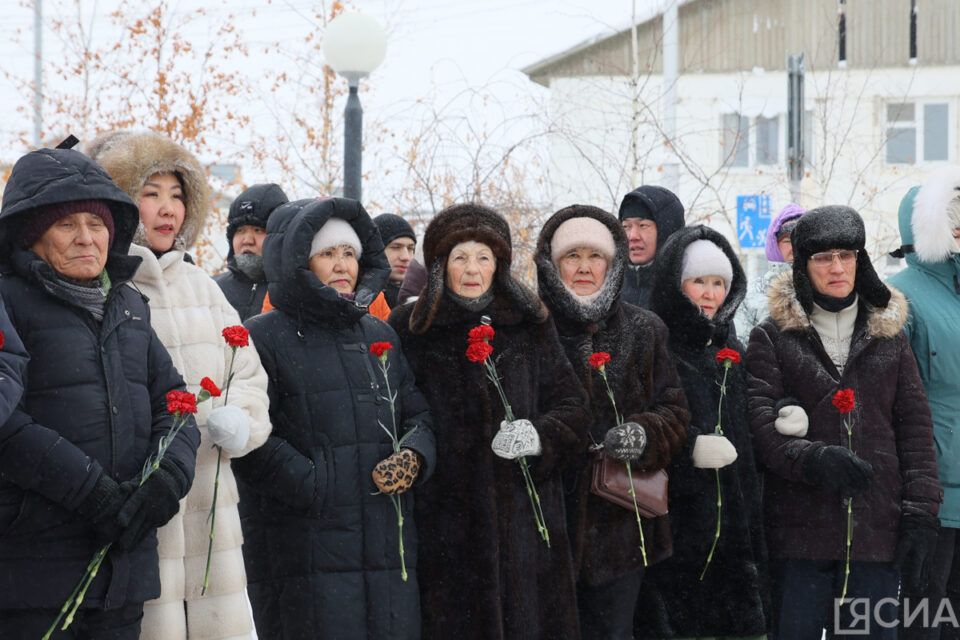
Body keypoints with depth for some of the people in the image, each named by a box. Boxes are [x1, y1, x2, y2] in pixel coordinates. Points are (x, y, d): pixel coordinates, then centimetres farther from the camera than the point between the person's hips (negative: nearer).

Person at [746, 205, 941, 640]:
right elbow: (758, 422, -7)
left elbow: (915, 425, 11)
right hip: (798, 528, -2)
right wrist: (813, 459, -24)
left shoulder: (889, 335, 13)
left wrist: (920, 511, 2)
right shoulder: (773, 337, 4)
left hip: (877, 529, 2)